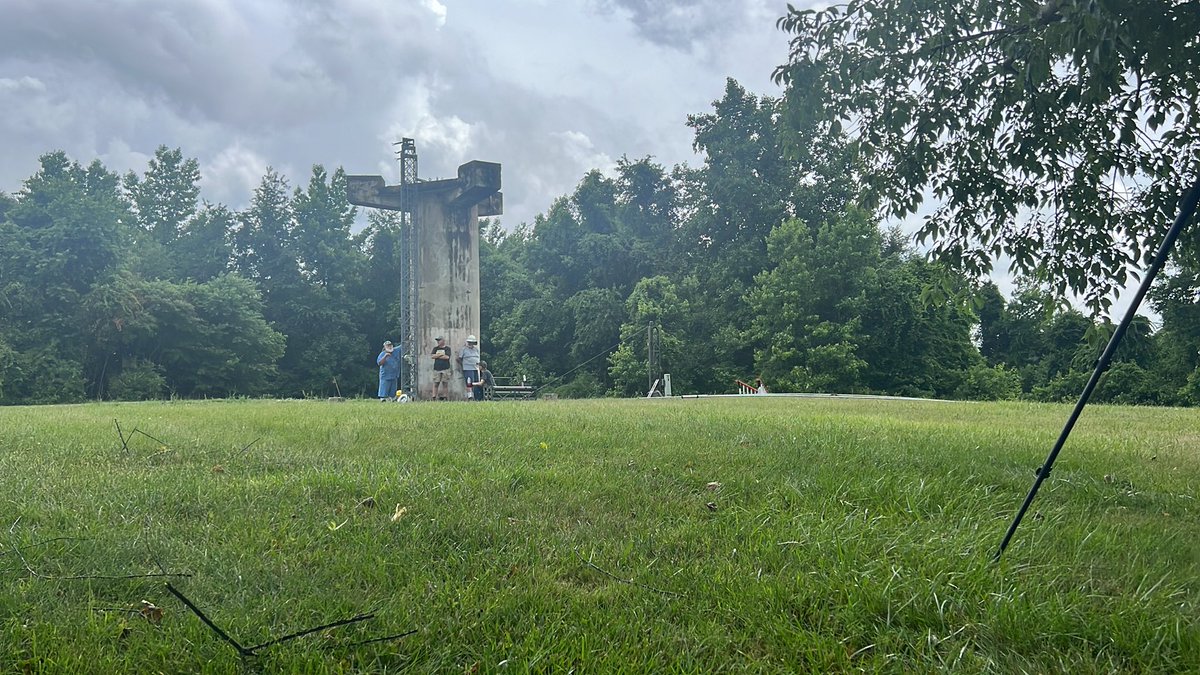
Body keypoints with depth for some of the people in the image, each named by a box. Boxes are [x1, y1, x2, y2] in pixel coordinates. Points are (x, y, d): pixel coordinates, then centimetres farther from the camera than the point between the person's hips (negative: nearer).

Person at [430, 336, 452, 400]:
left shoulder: (447, 348, 5)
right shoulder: (435, 348, 16)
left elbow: (447, 357, -10)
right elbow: (432, 356, 1)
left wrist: (437, 356, -3)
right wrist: (441, 354, -7)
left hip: (445, 369, -2)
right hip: (436, 369, 3)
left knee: (445, 383, -1)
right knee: (436, 383, -2)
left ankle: (444, 397, 4)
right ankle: (434, 397, -1)